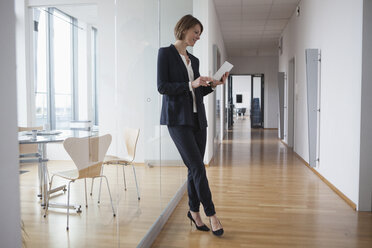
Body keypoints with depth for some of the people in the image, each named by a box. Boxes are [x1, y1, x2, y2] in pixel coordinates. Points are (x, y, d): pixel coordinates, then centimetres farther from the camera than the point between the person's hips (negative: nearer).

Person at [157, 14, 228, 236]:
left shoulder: (194, 60, 18)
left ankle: (194, 211, 21)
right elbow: (162, 87, -10)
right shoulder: (166, 53, -1)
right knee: (197, 166, -10)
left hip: (197, 118, 7)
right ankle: (211, 214, 1)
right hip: (178, 119, -7)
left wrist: (213, 84, 3)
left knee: (195, 168, 7)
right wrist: (191, 84, -17)